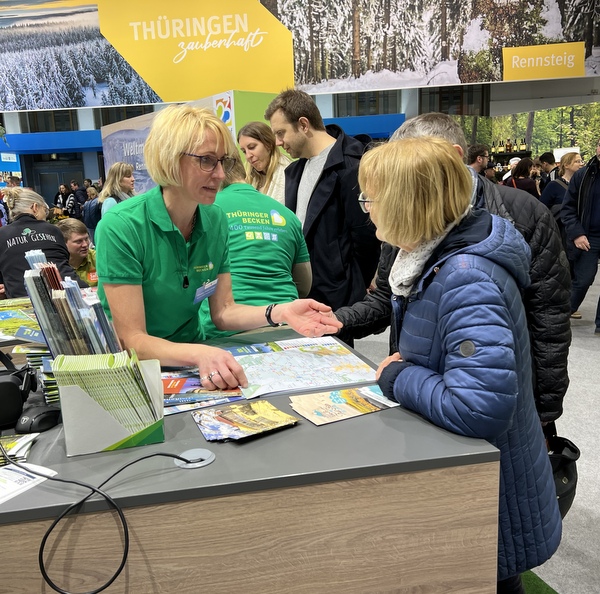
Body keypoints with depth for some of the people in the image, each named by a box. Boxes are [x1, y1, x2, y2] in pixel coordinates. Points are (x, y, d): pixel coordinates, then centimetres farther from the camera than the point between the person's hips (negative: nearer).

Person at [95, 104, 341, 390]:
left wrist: (278, 312, -16)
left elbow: (223, 312, 2)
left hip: (191, 362, 5)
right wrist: (198, 354, -37)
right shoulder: (120, 227, -19)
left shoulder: (216, 220, 0)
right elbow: (132, 339, -20)